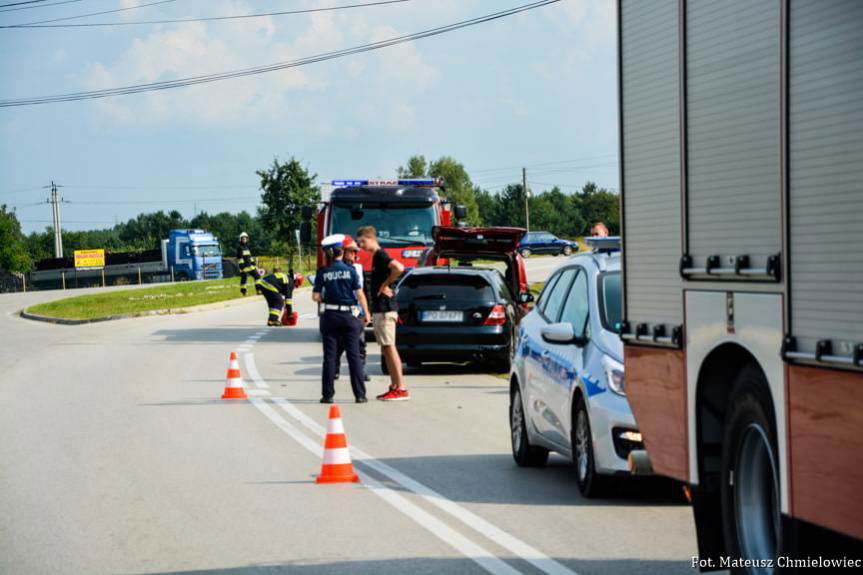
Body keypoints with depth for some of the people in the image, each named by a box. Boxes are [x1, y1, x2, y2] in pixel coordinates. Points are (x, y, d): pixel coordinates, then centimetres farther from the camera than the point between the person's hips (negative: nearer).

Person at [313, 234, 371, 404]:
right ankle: (360, 394, 1)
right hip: (349, 315, -1)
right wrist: (366, 313, 3)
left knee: (329, 356, 5)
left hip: (330, 316, 1)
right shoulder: (350, 270, -5)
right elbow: (360, 294, -5)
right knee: (354, 355, 3)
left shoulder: (322, 273, -2)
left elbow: (315, 296, -4)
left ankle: (327, 394, 3)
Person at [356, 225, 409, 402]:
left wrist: (385, 285, -19)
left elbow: (398, 268, -30)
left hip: (385, 309, -10)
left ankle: (401, 389, -11)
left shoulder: (380, 255, -13)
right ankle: (394, 387, 14)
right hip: (379, 309, 10)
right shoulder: (376, 257, 17)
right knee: (386, 349, 11)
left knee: (389, 348, -10)